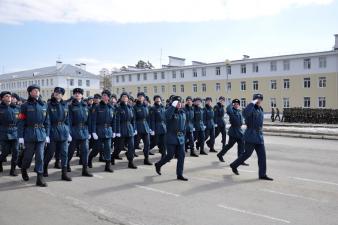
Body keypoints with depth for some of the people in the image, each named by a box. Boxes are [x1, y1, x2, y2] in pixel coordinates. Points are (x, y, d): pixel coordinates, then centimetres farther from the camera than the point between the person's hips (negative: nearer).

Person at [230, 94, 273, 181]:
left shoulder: (261, 109, 12)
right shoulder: (251, 109, -14)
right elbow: (245, 113, -40)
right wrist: (253, 103, -31)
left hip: (259, 135, 8)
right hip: (251, 135, -8)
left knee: (262, 155, 5)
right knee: (247, 154, 1)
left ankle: (262, 174, 11)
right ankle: (234, 165, 22)